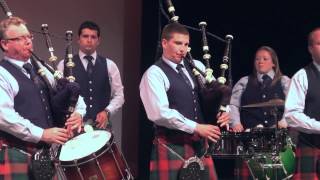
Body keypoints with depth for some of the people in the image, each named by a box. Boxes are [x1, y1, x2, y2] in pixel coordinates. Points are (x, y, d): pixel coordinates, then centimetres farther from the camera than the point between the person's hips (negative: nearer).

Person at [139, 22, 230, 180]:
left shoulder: (197, 66, 13)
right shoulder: (154, 74, -8)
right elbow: (161, 113, -19)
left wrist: (222, 112, -5)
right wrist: (196, 128, -19)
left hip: (199, 143, 6)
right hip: (171, 145, -6)